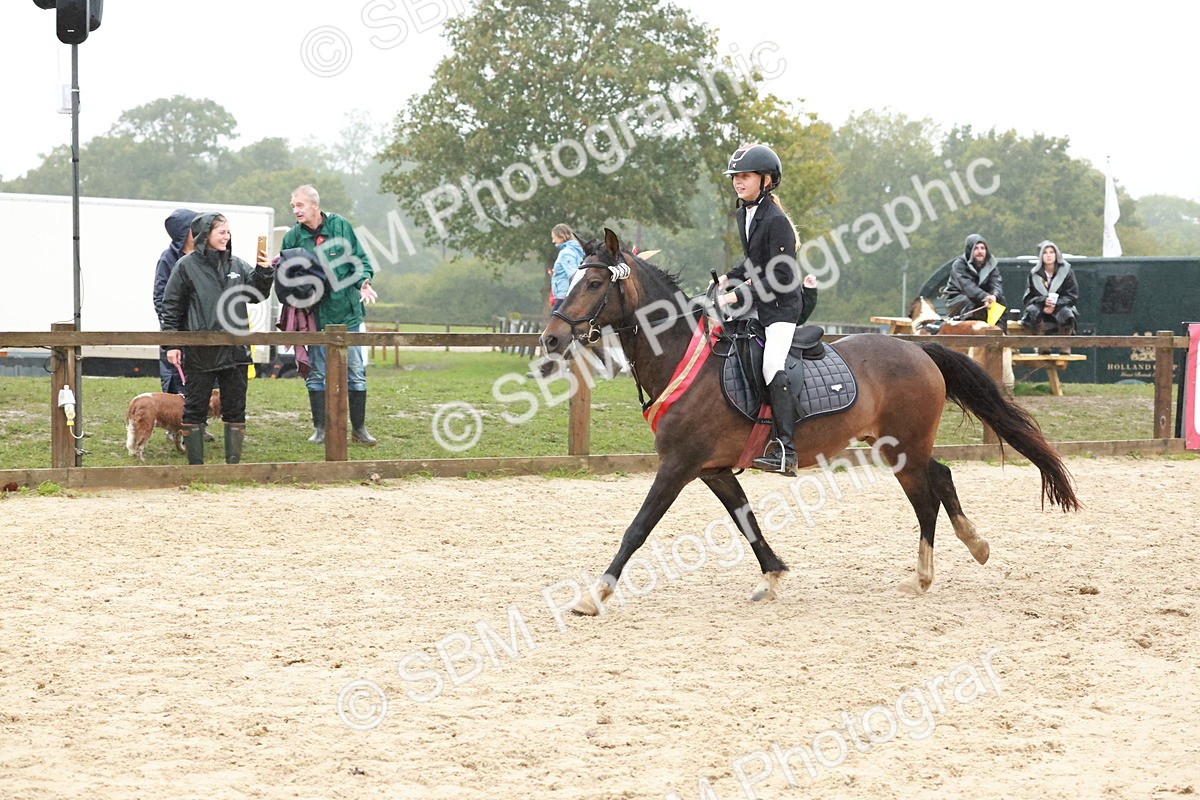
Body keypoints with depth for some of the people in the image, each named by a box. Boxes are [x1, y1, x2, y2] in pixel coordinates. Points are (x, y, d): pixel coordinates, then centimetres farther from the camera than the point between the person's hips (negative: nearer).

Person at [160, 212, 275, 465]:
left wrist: (264, 271, -8)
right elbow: (171, 307, -1)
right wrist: (171, 345, -6)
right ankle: (196, 466, 9)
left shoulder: (237, 265, 10)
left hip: (235, 351, 4)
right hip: (199, 353, -4)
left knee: (235, 410, 7)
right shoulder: (186, 266, -2)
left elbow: (256, 293, 10)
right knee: (195, 409, 2)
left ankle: (233, 463, 15)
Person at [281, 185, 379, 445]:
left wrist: (364, 281, -12)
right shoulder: (293, 237, 0)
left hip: (347, 313, -1)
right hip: (315, 316, 1)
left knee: (355, 371, 3)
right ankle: (320, 429, 16)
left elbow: (360, 259, 4)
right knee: (316, 373, 6)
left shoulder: (341, 226, -2)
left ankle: (358, 427, 13)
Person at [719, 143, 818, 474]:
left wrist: (740, 294, -24)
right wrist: (729, 278, 9)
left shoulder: (776, 220, -18)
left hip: (783, 304, -10)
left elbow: (780, 277, -22)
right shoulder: (743, 214, 9)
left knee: (772, 366, -23)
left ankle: (785, 450, -27)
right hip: (758, 302, 10)